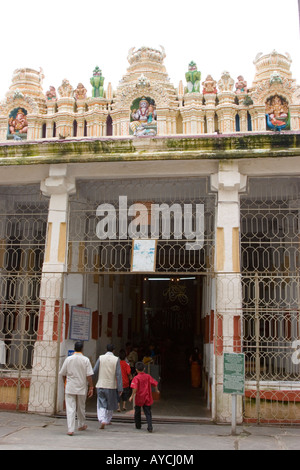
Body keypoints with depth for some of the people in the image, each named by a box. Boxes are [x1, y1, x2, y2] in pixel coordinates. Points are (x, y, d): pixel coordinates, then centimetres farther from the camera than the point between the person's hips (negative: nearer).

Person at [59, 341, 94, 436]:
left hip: (70, 388, 0)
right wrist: (91, 388, -1)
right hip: (81, 388, 0)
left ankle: (70, 429, -7)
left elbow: (63, 374, 5)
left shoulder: (68, 359, -2)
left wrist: (66, 383, 22)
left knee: (70, 409, 0)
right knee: (81, 408, 18)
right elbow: (89, 375, -9)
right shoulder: (86, 360, -6)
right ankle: (81, 425, 35)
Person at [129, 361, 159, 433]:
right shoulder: (148, 376, 0)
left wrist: (132, 396, -13)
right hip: (147, 399, 2)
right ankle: (150, 427, -11)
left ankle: (138, 426, 29)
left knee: (137, 412, 18)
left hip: (139, 398, -2)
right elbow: (154, 383, 2)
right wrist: (156, 390, 19)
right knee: (148, 413, 4)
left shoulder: (136, 378, -10)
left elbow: (135, 388, -20)